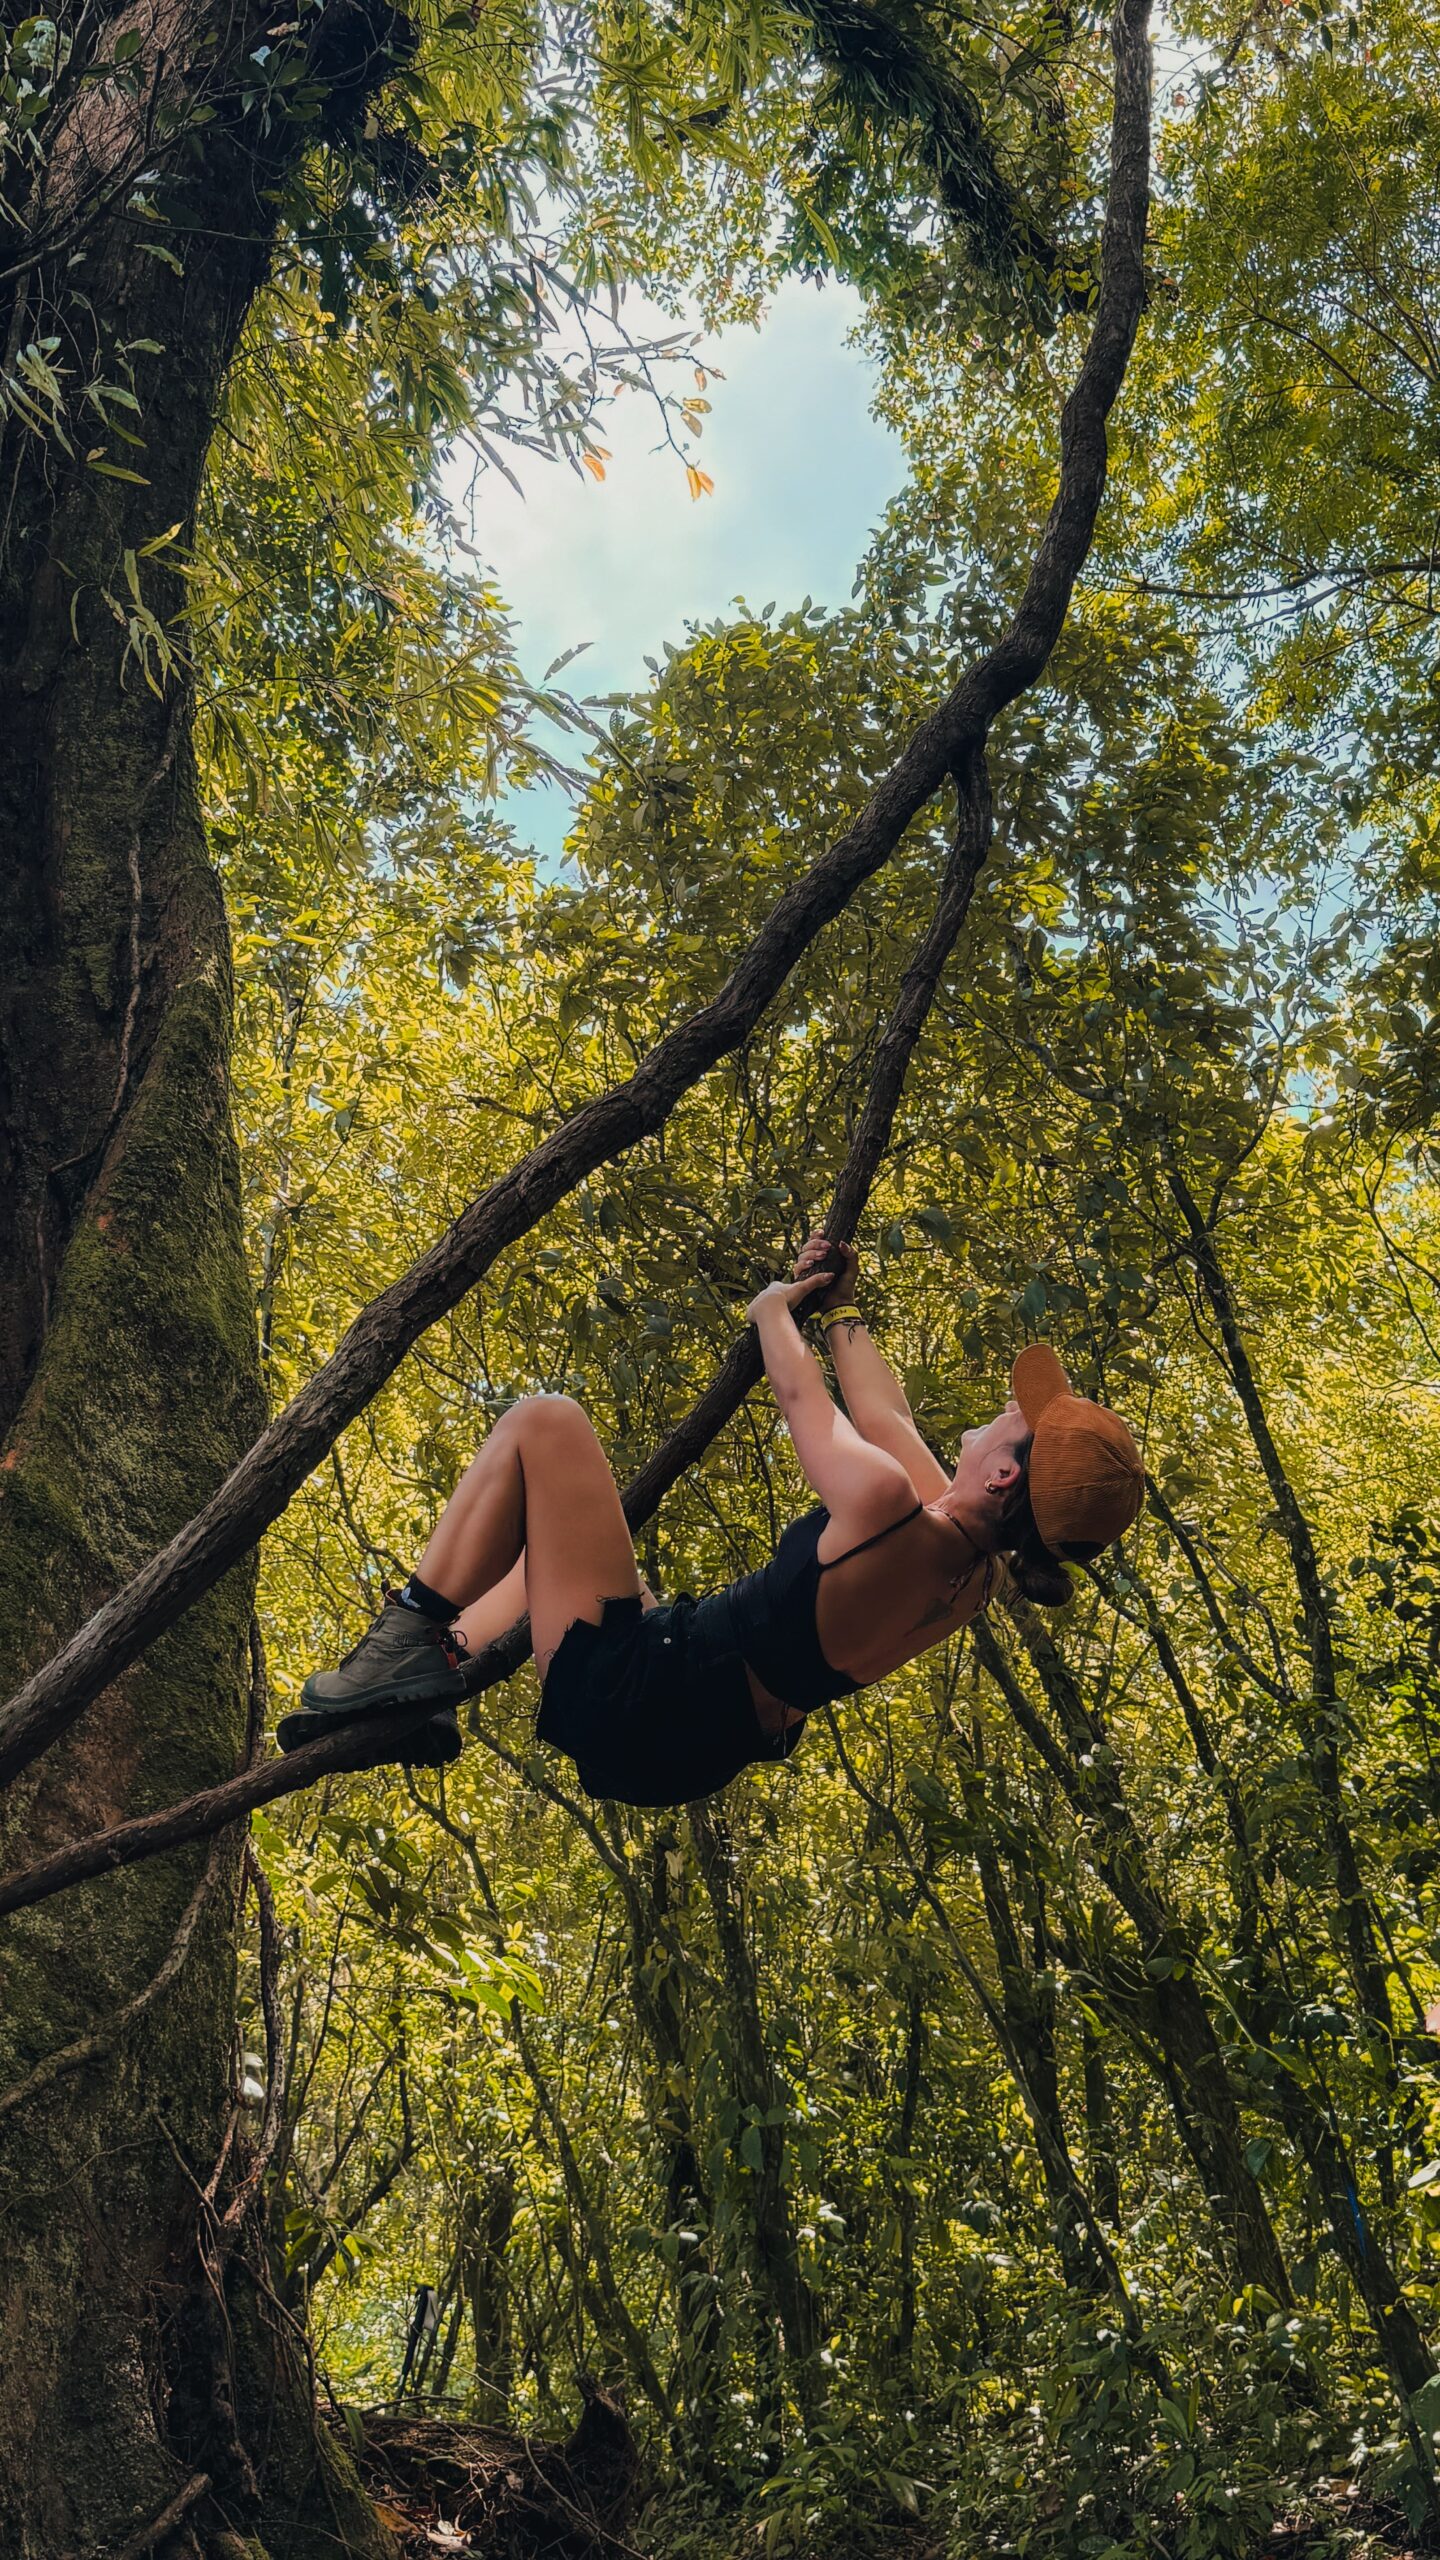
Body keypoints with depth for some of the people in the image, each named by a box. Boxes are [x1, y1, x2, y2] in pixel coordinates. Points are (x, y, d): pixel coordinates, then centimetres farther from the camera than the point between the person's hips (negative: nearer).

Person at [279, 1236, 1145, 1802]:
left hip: (622, 1698, -9)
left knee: (542, 1423, -5)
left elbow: (802, 1396, -8)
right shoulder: (977, 1571, -4)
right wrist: (840, 1304, 24)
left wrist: (774, 1308, 12)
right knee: (544, 1518, 30)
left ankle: (413, 1645, -2)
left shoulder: (887, 1506, -29)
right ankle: (442, 1672, 21)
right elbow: (882, 1413, 12)